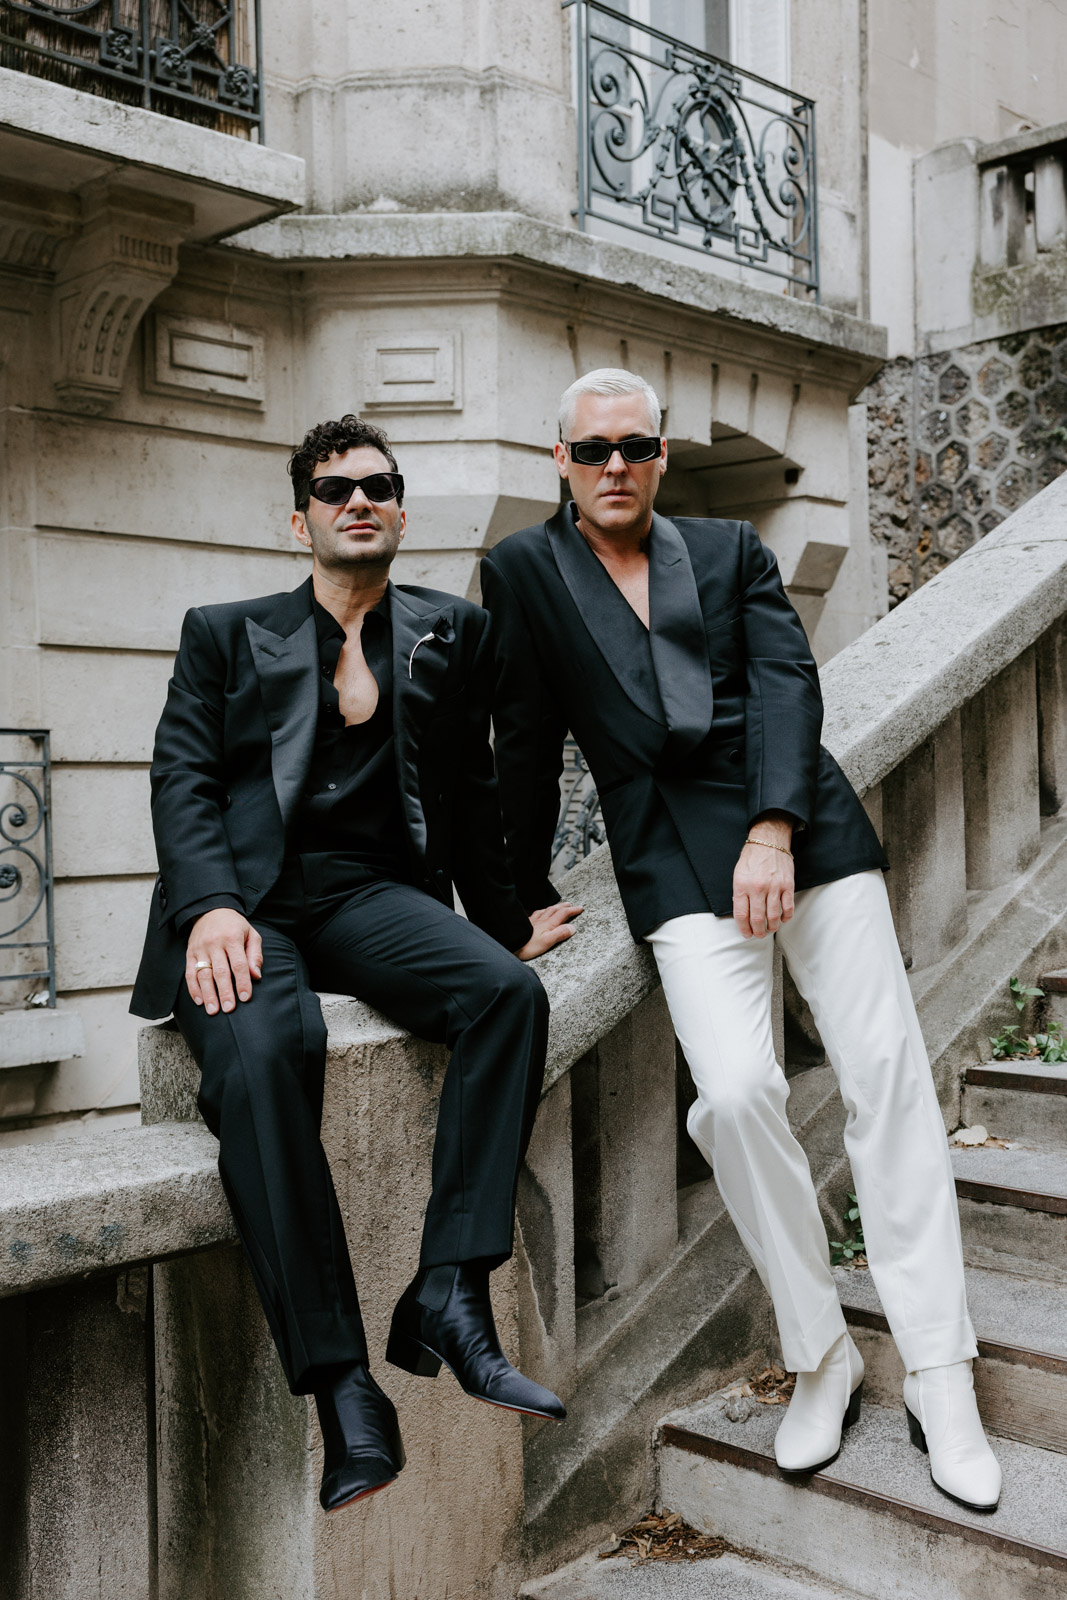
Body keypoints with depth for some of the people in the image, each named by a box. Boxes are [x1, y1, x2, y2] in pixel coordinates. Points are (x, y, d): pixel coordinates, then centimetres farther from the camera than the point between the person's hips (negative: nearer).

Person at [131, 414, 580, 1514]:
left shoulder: (451, 634, 22)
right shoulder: (225, 635, 17)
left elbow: (466, 794, 25)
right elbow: (183, 779, 4)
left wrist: (503, 919, 22)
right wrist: (212, 906, -14)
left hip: (371, 893, 2)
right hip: (243, 895, -2)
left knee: (509, 990, -30)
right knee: (263, 1050, -34)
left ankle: (447, 1293, -27)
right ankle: (340, 1382, -28)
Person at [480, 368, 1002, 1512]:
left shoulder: (733, 549, 15)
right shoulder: (523, 571, 11)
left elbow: (787, 682, 1)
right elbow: (526, 749, 11)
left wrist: (774, 830, -13)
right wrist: (529, 893, 13)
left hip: (806, 827, 2)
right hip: (672, 853, -2)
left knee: (888, 1074, -4)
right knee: (736, 1089, -20)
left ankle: (939, 1379, 8)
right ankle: (820, 1359, 3)